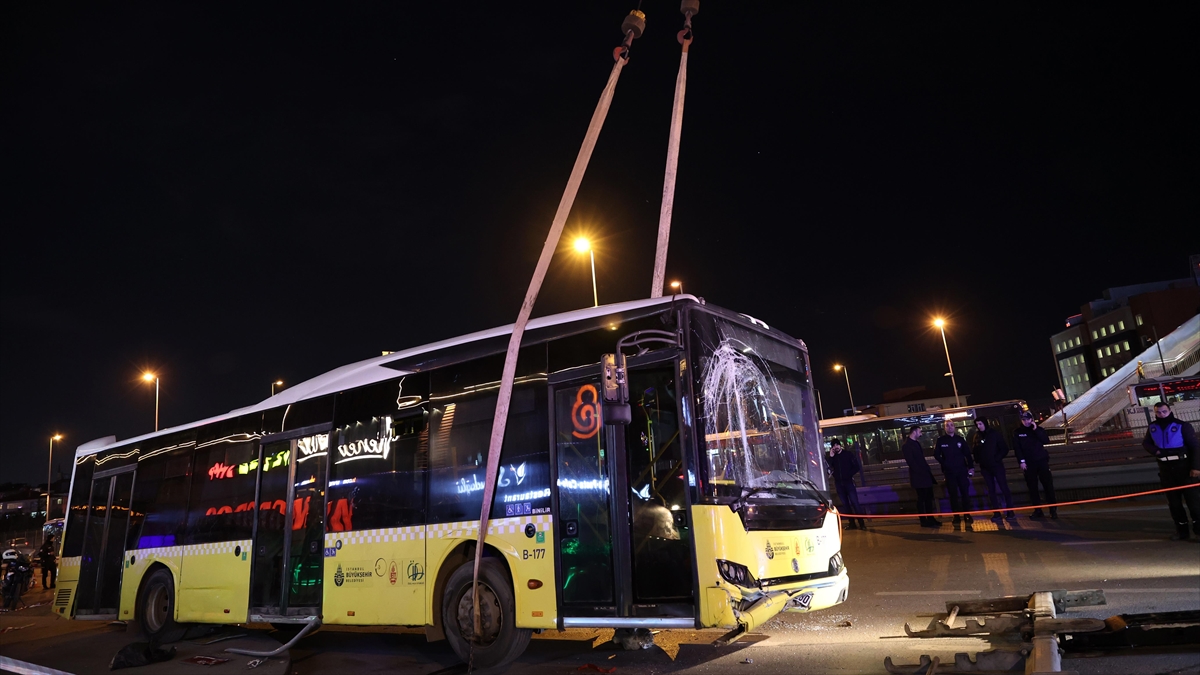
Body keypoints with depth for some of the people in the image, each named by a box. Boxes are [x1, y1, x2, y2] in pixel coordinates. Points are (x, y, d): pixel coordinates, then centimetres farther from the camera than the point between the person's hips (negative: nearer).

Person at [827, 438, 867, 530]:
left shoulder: (848, 454, 1)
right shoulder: (832, 457, 6)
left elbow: (857, 467, 2)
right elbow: (829, 469, -7)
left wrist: (849, 474, -6)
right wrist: (831, 457, -11)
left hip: (849, 482, -3)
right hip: (839, 483, 3)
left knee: (854, 502, -9)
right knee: (845, 504, 6)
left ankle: (861, 523, -4)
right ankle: (851, 523, 12)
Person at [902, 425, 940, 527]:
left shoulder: (917, 443, 16)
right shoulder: (907, 446, -12)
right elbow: (910, 462, -18)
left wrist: (928, 470, 11)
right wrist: (921, 472, -18)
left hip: (925, 475, 9)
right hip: (918, 477, -9)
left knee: (929, 498, 12)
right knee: (921, 499, -2)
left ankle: (931, 519, 19)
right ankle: (924, 521, 4)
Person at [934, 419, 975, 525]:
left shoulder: (960, 439, 5)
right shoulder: (941, 440, -1)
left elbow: (967, 454, 4)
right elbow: (936, 455, 2)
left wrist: (971, 466, -4)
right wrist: (944, 463, -7)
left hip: (962, 470, 1)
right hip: (949, 472, -1)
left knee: (965, 493, 4)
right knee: (953, 494, 4)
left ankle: (967, 515, 13)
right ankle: (956, 516, 8)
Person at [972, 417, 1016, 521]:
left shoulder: (995, 434, -4)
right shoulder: (976, 436, 5)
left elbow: (1004, 448, -4)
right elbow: (974, 450, 6)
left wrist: (997, 458, -12)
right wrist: (978, 459, -11)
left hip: (996, 465, -3)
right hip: (985, 467, 3)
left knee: (1004, 488, -2)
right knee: (991, 490, 6)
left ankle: (1010, 512, 3)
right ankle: (996, 512, 11)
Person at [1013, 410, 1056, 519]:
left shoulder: (1038, 429, 5)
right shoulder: (1017, 432, 4)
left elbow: (1046, 440, -9)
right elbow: (1017, 448, 1)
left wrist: (1036, 430, -16)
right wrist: (1022, 461, -7)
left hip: (1042, 461, 0)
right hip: (1028, 463, 1)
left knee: (1048, 485, -2)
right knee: (1032, 487, 3)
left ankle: (1053, 510, 4)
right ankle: (1037, 510, 9)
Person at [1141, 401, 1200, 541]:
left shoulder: (1182, 425, -8)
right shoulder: (1152, 427, 6)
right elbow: (1146, 443, 16)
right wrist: (1156, 451, -6)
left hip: (1185, 467, -4)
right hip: (1166, 469, 4)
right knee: (1173, 501, 9)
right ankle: (1181, 530, 16)